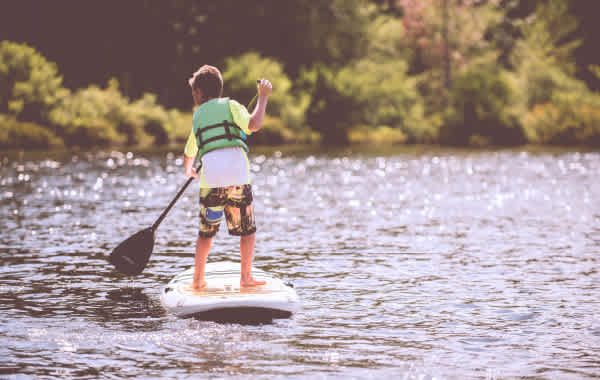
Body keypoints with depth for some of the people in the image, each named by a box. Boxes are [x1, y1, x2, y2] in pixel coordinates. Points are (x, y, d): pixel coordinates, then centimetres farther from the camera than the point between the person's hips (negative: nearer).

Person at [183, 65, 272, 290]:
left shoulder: (198, 116, 21)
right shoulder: (230, 106, 10)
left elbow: (189, 154, 34)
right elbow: (254, 125, -9)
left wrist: (189, 171, 55)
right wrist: (263, 97, 4)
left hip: (210, 180, 3)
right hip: (238, 177, -3)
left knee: (206, 232, 15)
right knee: (248, 230, 10)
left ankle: (198, 280, 15)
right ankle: (246, 277, 6)